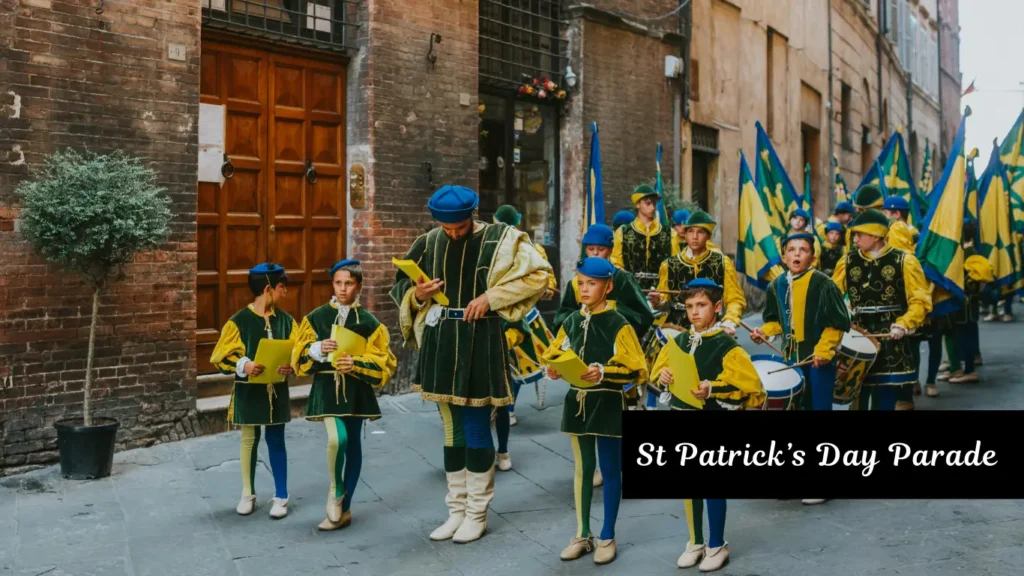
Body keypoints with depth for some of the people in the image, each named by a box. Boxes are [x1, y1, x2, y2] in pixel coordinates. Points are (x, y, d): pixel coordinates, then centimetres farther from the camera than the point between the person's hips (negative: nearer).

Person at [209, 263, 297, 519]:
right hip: (248, 389, -2)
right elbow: (221, 357, -8)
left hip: (277, 390, 2)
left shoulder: (285, 320, 0)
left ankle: (281, 497, 16)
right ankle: (248, 494, 26)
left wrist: (291, 366, -18)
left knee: (276, 442, 7)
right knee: (249, 440, 10)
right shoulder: (239, 321, -9)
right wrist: (243, 365, -26)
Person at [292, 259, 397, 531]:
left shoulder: (369, 322, 0)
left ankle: (344, 508, 23)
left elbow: (384, 363, -2)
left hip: (356, 390, 1)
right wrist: (318, 349, -16)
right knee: (337, 439, -21)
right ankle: (336, 491, 7)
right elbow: (299, 356, 5)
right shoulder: (316, 317, 3)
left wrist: (356, 364, -18)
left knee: (353, 444, 9)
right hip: (327, 388, -1)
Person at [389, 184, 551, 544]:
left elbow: (538, 274, -10)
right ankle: (456, 511, 23)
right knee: (452, 429, 12)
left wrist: (491, 298, -16)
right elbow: (402, 284, 17)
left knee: (476, 428, 0)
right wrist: (418, 294, -6)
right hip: (440, 342, 5)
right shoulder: (430, 242, 8)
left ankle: (477, 513, 15)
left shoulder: (499, 239, -4)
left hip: (479, 342, -5)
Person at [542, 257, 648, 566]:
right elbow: (553, 355, 14)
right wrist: (554, 369, -8)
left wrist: (603, 372, -27)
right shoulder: (571, 321, 6)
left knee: (610, 471, 6)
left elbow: (636, 369, -14)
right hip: (577, 402, 5)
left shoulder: (618, 324, -10)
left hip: (608, 404, -5)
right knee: (582, 469, 14)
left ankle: (607, 538, 18)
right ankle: (582, 535, 25)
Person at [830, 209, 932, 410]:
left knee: (885, 401, 4)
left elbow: (921, 301, -5)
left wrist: (903, 325, -18)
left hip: (890, 340, -2)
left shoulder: (904, 261, -4)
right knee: (857, 399, 5)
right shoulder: (848, 261, 6)